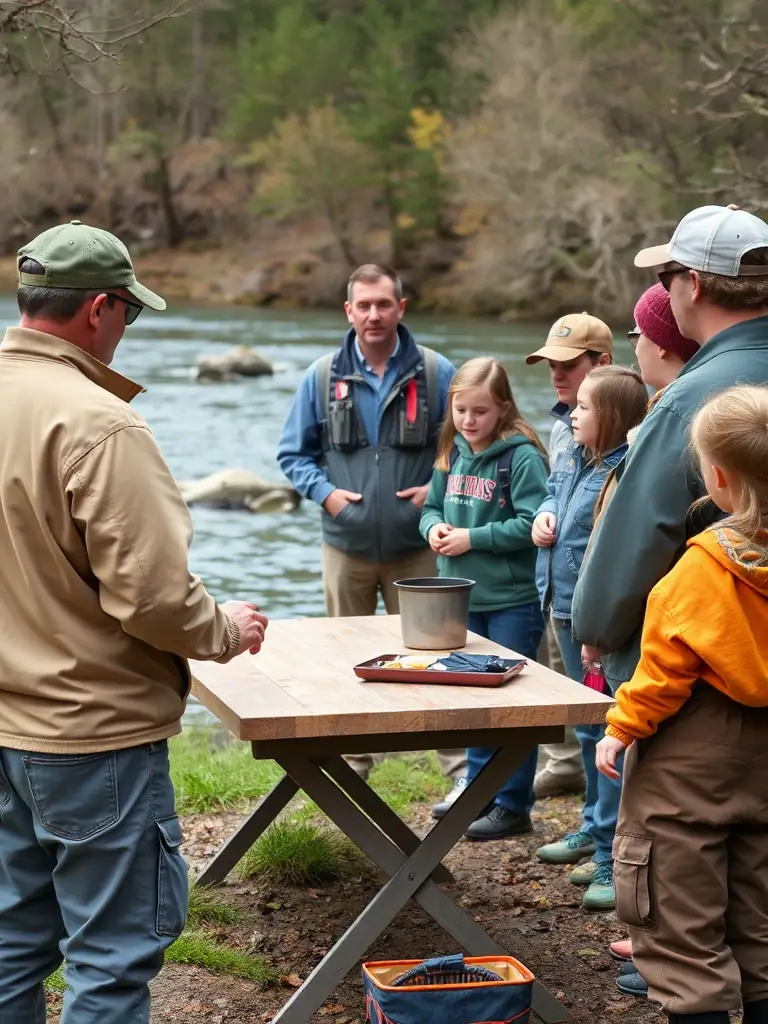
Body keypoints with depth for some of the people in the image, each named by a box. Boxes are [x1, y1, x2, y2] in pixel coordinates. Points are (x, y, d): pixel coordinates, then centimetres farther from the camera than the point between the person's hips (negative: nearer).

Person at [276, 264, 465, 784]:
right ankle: (352, 765, 23)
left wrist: (439, 489, -8)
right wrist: (324, 492, -7)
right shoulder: (323, 376, 3)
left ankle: (462, 769, 4)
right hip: (347, 546, 2)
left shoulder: (436, 372, -1)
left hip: (416, 547, -2)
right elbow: (294, 451, 10)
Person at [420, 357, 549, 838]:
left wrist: (472, 538, -18)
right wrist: (434, 527, -5)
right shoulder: (452, 453, 8)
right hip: (464, 598, 7)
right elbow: (432, 506, 17)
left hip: (513, 602, -7)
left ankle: (512, 804, 9)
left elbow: (532, 524, -20)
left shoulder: (521, 456, -14)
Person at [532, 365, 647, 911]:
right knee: (589, 731, 22)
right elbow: (554, 492, 30)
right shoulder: (572, 457, 8)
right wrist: (544, 515, 6)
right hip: (567, 610, 10)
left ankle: (612, 855, -1)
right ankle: (596, 827, 37)